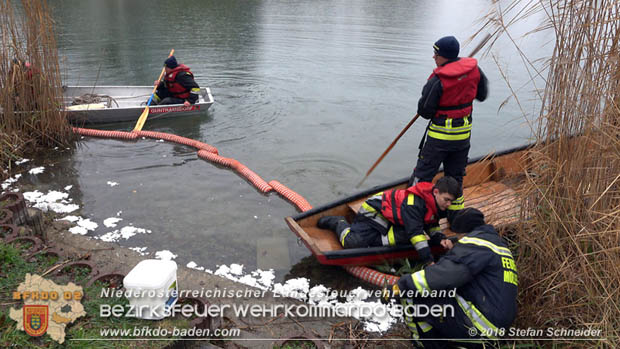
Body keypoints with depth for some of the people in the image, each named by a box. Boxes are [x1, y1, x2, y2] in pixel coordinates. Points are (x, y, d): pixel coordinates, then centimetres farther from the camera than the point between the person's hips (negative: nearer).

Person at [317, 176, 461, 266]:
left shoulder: (436, 204, -3)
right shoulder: (414, 203, -33)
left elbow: (431, 225, 9)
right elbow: (415, 232, -35)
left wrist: (440, 238, -13)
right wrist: (429, 261, -33)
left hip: (390, 219, 9)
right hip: (375, 210, -9)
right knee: (353, 242, -24)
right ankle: (339, 223, 7)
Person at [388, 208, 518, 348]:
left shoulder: (475, 241, -10)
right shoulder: (498, 243, 21)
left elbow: (446, 273, -23)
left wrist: (401, 286, -19)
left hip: (480, 325, -11)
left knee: (410, 296, -13)